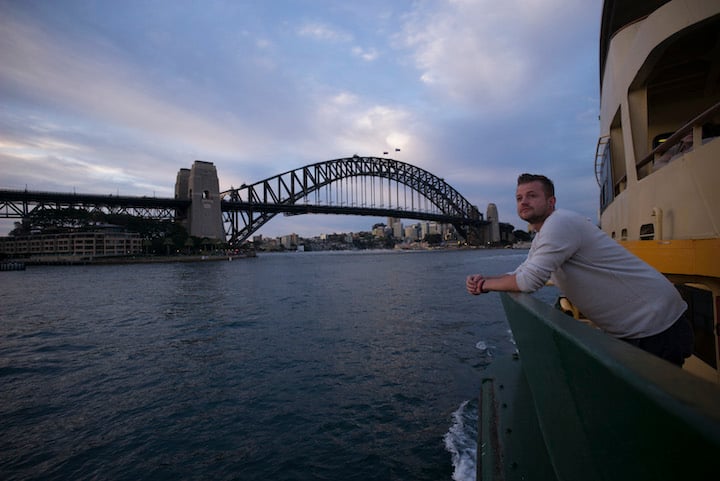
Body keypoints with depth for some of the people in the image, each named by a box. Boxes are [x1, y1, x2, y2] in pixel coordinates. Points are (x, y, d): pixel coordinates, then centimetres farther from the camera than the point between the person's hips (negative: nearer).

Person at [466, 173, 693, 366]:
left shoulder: (561, 222, -24)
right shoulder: (541, 238, 8)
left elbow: (530, 281, -30)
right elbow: (520, 274, 13)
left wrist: (486, 284, -13)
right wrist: (484, 279, -6)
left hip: (656, 329, -9)